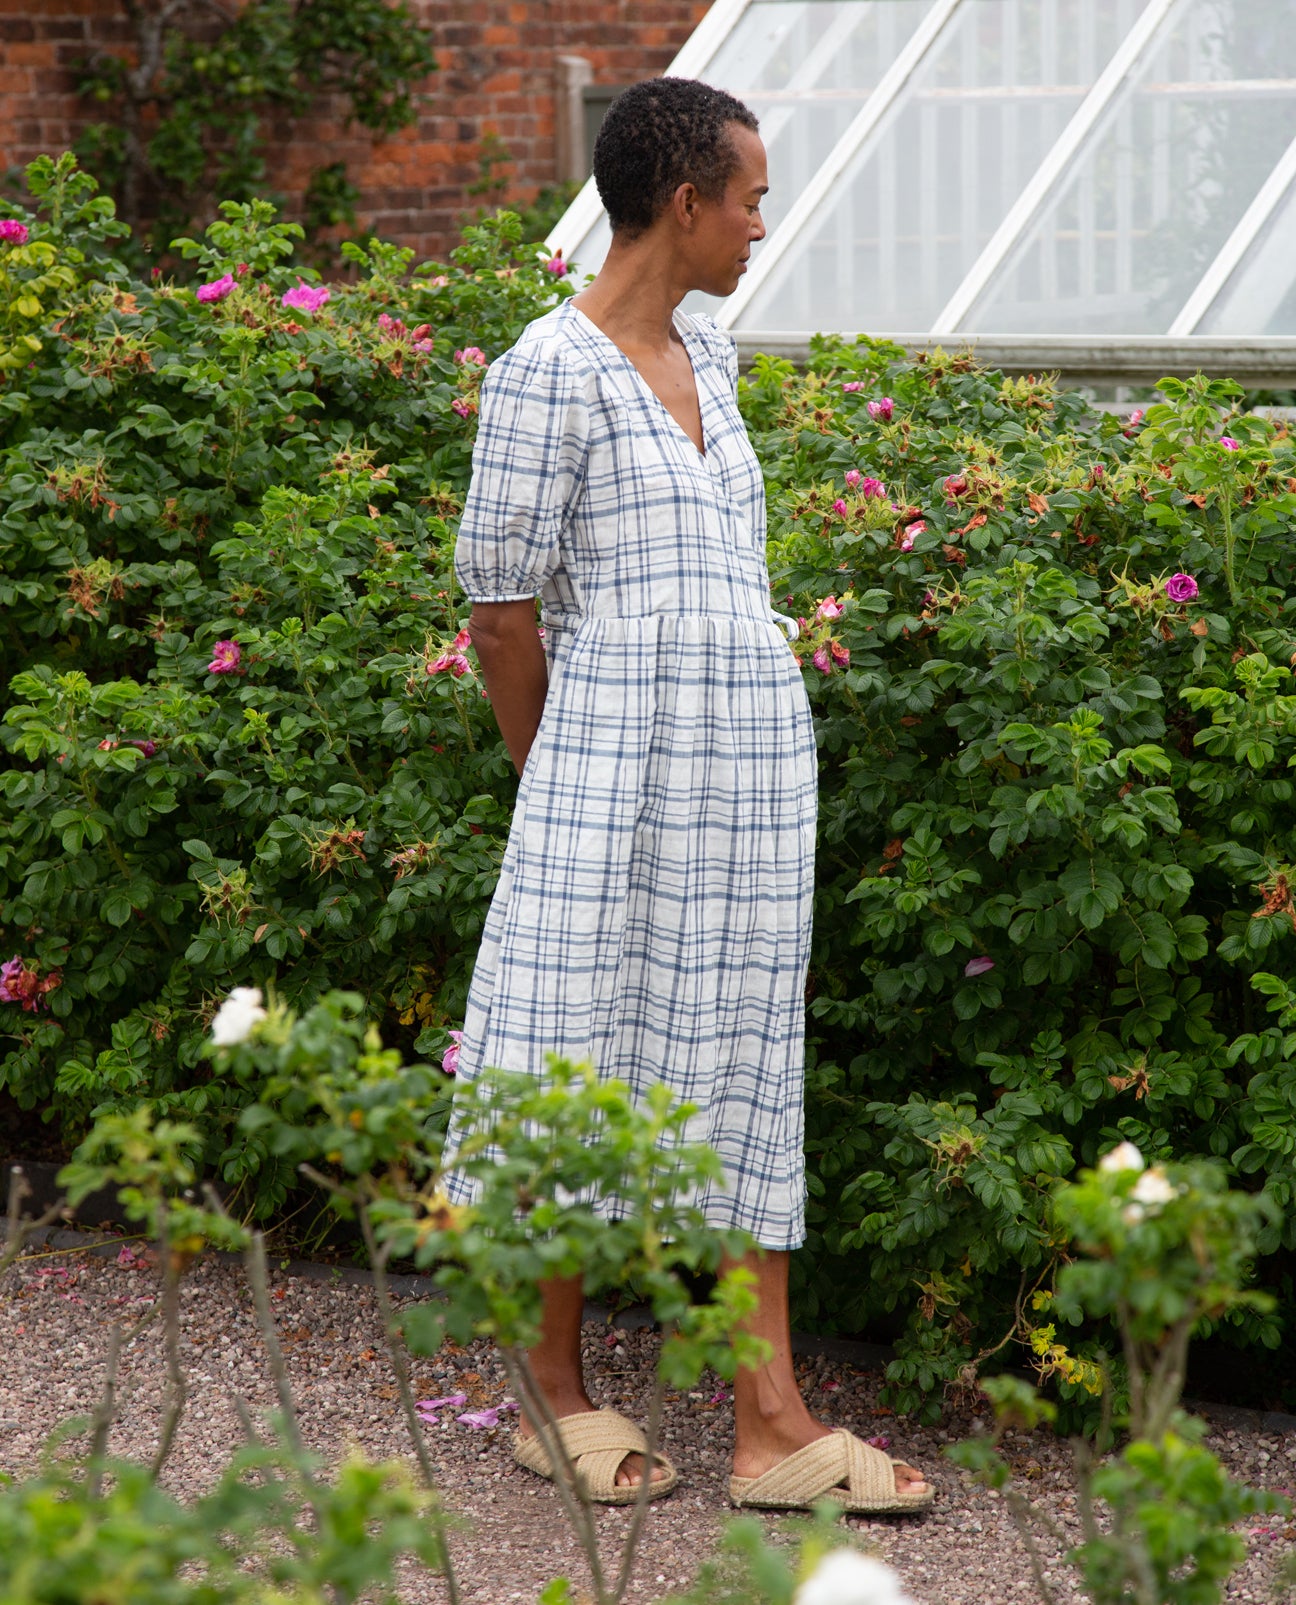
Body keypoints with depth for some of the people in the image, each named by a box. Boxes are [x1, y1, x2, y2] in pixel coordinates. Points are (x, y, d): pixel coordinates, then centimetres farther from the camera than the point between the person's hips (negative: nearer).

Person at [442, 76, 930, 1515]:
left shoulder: (704, 356, 14)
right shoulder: (548, 372, -10)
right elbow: (499, 614, -8)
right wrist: (558, 790, 4)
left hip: (749, 768, 7)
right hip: (618, 762, -7)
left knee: (743, 1072, 5)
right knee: (587, 1070, 1)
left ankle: (771, 1423, 5)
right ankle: (557, 1385, 16)